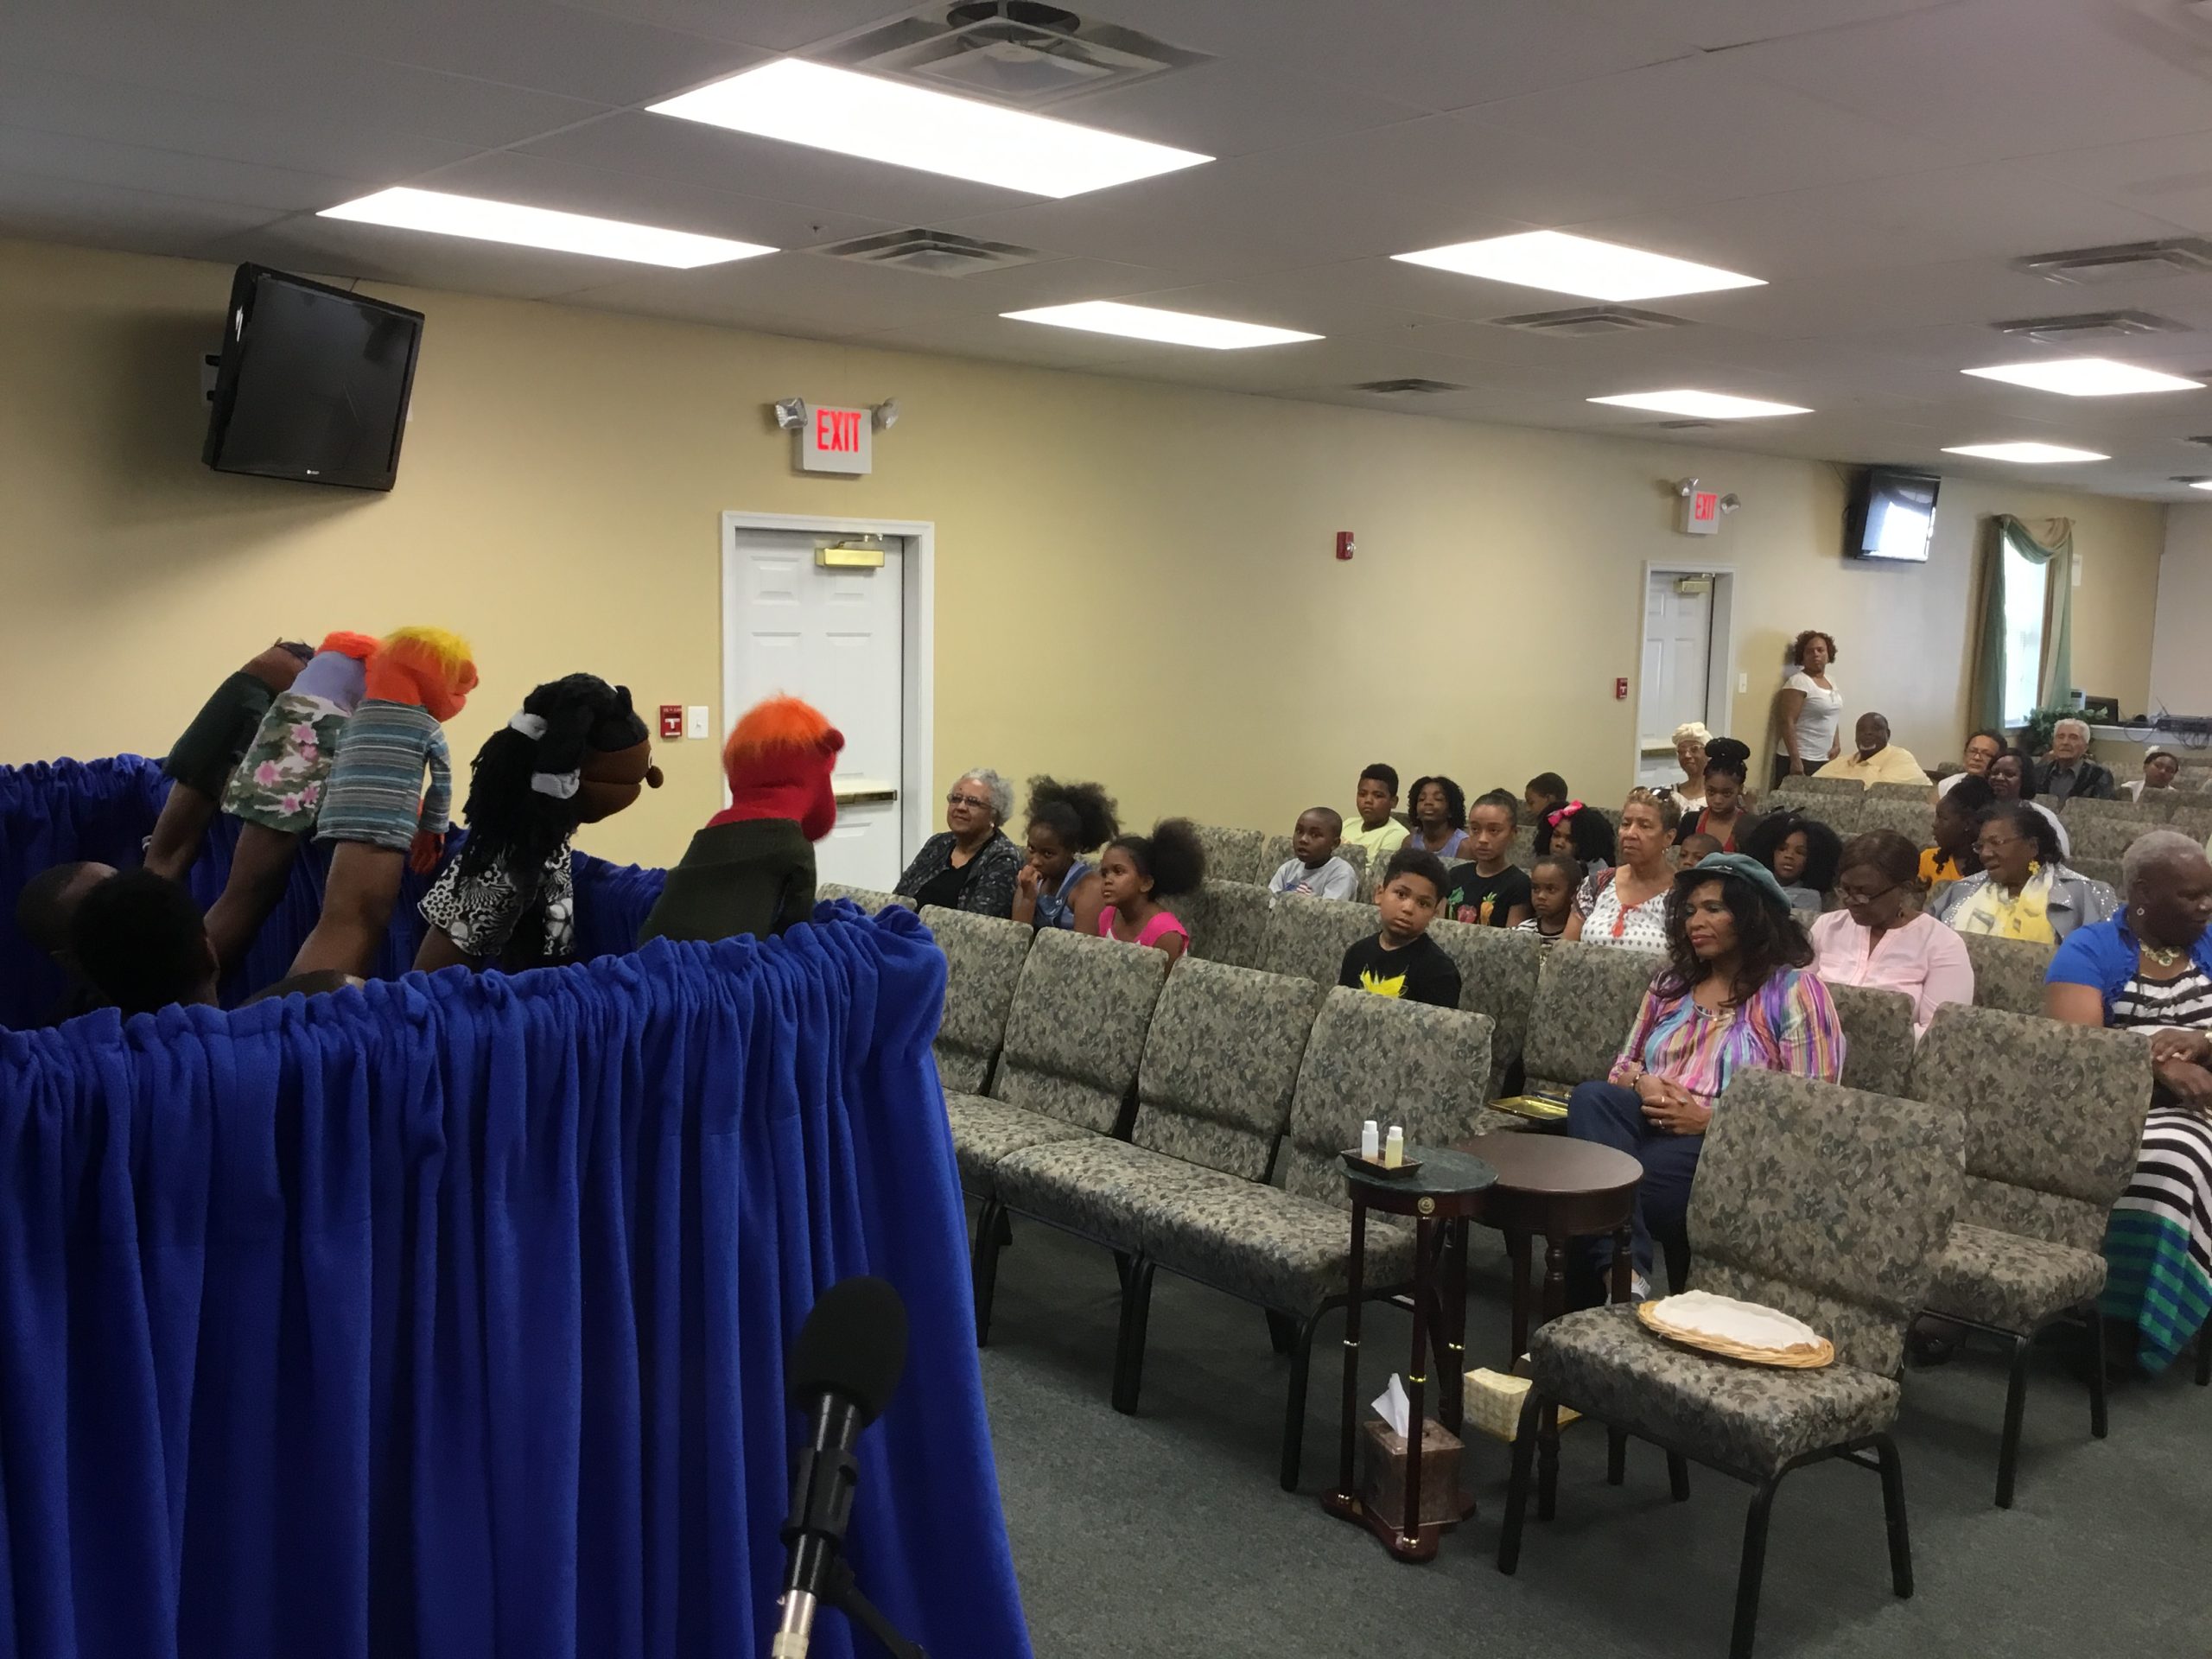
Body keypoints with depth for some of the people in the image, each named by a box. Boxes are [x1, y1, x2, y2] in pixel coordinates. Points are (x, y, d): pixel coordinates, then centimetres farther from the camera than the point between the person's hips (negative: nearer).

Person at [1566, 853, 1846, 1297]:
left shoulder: (1795, 990, 3)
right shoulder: (1671, 982, 23)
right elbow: (1625, 1063, 26)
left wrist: (1711, 1118, -14)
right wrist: (1642, 1083, -1)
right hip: (1654, 1123, 6)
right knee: (1591, 1097, -33)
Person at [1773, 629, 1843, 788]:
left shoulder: (1831, 682, 14)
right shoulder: (1798, 682, -11)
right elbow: (1787, 722, -16)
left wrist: (1837, 745, 10)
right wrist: (1795, 760, -21)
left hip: (1824, 760, 8)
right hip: (1800, 759, -8)